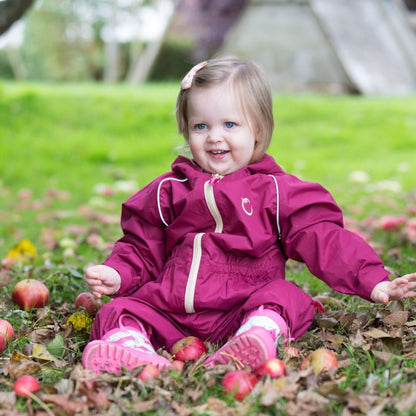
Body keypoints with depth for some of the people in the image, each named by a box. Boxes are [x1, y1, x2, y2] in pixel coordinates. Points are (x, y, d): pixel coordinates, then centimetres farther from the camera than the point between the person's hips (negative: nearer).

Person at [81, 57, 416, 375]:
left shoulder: (276, 191, 7)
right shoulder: (168, 191, 15)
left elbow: (323, 238, 1)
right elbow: (142, 248, 19)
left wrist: (374, 282, -9)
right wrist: (118, 274, -3)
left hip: (243, 310, -2)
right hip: (171, 312, 3)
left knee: (281, 296, -29)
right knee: (121, 310, -17)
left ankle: (256, 341, -53)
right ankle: (130, 347, -44)